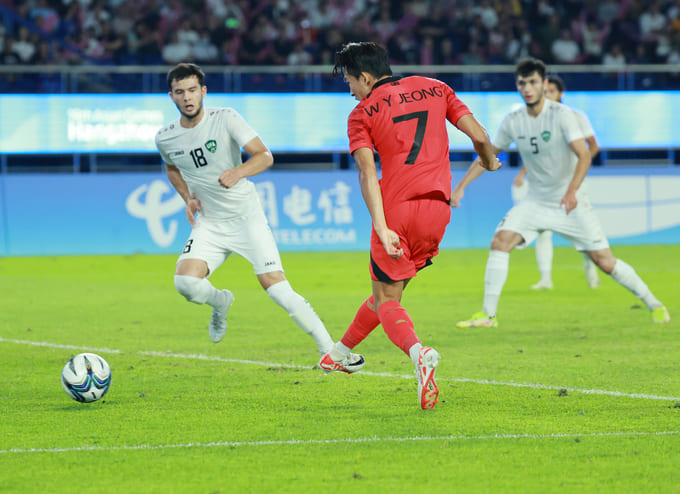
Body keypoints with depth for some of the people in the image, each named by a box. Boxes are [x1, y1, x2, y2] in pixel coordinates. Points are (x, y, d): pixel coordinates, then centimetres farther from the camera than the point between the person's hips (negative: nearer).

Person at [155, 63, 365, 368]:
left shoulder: (225, 119, -12)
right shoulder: (165, 139, 0)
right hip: (209, 223, 3)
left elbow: (264, 156, -16)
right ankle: (220, 302, 16)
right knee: (185, 282, -21)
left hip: (246, 217, -3)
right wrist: (188, 197, 5)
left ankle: (330, 350, -6)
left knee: (274, 284, -15)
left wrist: (238, 172, -35)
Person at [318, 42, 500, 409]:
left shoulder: (362, 113, 4)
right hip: (437, 207, 4)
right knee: (388, 290, 22)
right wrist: (489, 162, 31)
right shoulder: (435, 88, 14)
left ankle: (418, 352, -27)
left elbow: (367, 171, -10)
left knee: (387, 300, 3)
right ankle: (342, 351, 35)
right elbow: (479, 136, 8)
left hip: (396, 209, -4)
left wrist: (381, 227, -18)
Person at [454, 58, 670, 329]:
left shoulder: (561, 115, -16)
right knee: (500, 241, -17)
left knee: (604, 262, -6)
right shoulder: (512, 121, -3)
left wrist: (571, 191, -39)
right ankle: (487, 315, -10)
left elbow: (584, 155, -24)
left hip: (570, 203, -4)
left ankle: (654, 304, 13)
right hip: (536, 202, 4)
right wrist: (461, 186, 2)